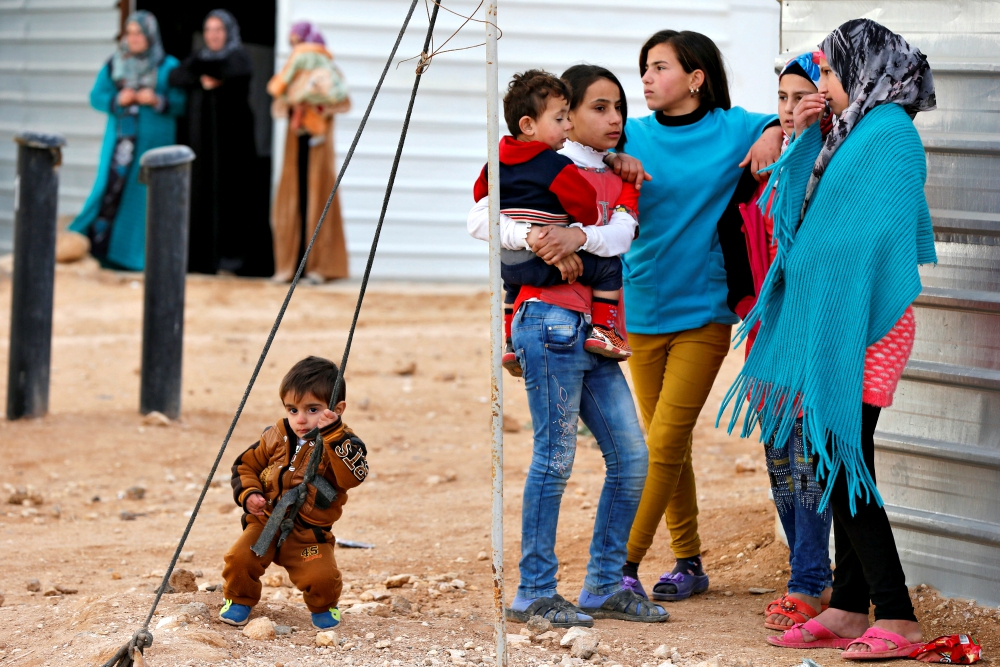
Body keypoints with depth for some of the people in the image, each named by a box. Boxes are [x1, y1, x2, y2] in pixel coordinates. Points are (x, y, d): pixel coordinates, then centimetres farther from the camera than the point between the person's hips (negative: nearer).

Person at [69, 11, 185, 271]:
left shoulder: (168, 67, 3)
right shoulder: (115, 64, 11)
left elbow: (182, 102, -3)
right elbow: (96, 96, 8)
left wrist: (158, 101, -19)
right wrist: (117, 100, -10)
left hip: (153, 141, -2)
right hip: (121, 140, 2)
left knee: (146, 194, -3)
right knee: (112, 189, -4)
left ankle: (141, 253, 3)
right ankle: (97, 245, 0)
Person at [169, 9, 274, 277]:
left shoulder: (238, 55, 3)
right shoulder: (200, 56, 15)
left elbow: (239, 72, -21)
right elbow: (175, 77, 0)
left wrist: (206, 70, -12)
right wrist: (201, 81, -15)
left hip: (232, 134, -4)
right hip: (202, 136, 4)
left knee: (234, 192, -8)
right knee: (203, 193, 0)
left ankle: (235, 255, -8)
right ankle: (204, 257, 1)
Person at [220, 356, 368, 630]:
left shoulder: (342, 444, -9)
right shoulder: (276, 438, 3)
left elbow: (354, 475, -30)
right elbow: (245, 465, 15)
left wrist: (334, 434, -36)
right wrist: (248, 494, -6)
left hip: (309, 535, -3)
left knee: (322, 578, -22)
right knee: (239, 559, -21)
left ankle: (324, 607, 15)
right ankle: (239, 600, 11)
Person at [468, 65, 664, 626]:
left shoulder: (615, 180, 17)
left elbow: (622, 233, -3)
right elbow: (482, 218, -11)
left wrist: (578, 237, -22)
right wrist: (532, 238, -25)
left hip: (595, 333, 7)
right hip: (552, 322, -7)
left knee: (632, 457, 6)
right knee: (556, 458, -7)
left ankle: (605, 586, 14)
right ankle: (535, 593, -1)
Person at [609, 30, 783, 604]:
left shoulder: (731, 129, -1)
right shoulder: (635, 136, 3)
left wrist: (774, 130, -15)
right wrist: (616, 165, -28)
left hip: (703, 313, -3)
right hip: (643, 311, 3)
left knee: (665, 443, -8)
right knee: (667, 446, 9)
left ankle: (625, 562, -2)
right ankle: (689, 562, 20)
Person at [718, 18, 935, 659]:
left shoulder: (890, 132, -13)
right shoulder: (852, 132, 16)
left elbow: (878, 236, -19)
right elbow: (801, 209, 21)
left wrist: (846, 330, -21)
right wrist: (805, 136, 9)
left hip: (864, 325, -9)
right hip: (830, 322, 10)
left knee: (845, 464, -10)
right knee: (837, 465, 10)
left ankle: (897, 619, -8)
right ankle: (850, 609, 14)